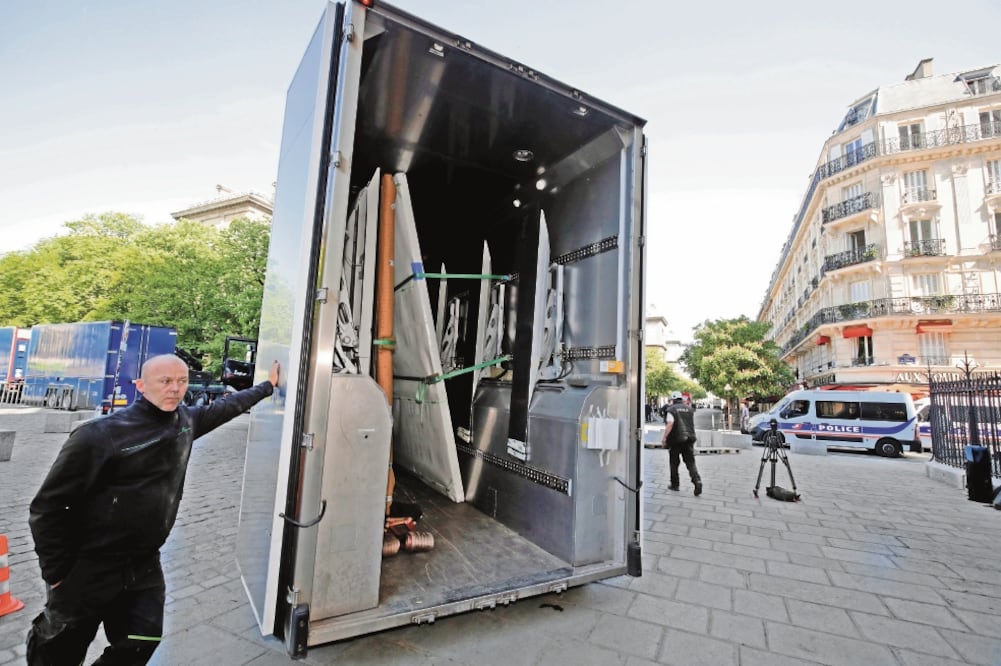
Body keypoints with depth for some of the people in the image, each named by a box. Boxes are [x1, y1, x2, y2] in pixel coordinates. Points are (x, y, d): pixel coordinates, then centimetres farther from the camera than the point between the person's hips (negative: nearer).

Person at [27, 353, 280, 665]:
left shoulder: (186, 420, -2)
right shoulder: (101, 435, -19)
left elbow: (225, 406, 16)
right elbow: (47, 507, -12)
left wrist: (268, 385, 24)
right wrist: (57, 574, -9)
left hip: (145, 567, 5)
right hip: (88, 570, -5)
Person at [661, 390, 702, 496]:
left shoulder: (671, 409, -7)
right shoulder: (689, 409, 11)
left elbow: (670, 424, -19)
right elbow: (693, 424, 17)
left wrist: (664, 438, -18)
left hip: (676, 439, -4)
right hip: (689, 439, 4)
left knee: (674, 463, 10)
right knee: (690, 462, 3)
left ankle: (675, 484, 18)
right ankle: (697, 481, -18)